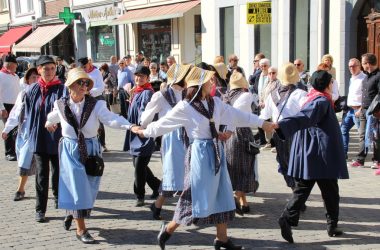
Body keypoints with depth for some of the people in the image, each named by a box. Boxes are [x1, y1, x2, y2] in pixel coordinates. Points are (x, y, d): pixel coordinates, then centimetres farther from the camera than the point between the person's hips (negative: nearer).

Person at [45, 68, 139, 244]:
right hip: (70, 151, -1)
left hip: (91, 149, 1)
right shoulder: (61, 105, -5)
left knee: (89, 189, 11)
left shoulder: (96, 105, -11)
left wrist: (130, 126, -42)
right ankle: (81, 229, 3)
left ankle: (72, 213, 41)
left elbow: (111, 119, -27)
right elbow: (52, 118, 20)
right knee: (78, 188, -7)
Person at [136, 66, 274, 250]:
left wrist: (262, 123, 11)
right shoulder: (184, 107, -12)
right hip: (200, 153, -7)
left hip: (216, 152, 7)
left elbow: (237, 115, 10)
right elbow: (163, 123, -1)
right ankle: (168, 230, 16)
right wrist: (144, 132, 8)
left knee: (222, 196, 10)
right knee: (197, 197, -2)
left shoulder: (215, 102, 4)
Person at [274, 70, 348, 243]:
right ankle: (332, 226, 18)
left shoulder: (311, 99, 12)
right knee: (330, 192, 8)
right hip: (322, 156, -8)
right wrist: (280, 125, -41)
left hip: (307, 156, 8)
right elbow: (303, 117, -27)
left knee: (302, 190, 4)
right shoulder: (322, 102, -14)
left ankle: (288, 218, -13)